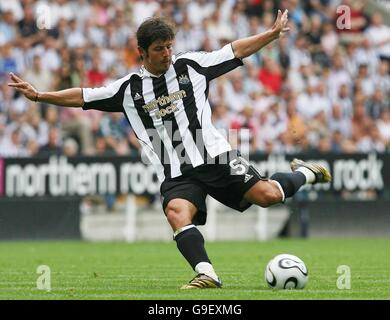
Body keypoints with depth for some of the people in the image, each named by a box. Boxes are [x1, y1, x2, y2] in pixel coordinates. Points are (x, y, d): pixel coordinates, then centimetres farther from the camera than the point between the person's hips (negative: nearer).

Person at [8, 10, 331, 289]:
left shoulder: (191, 65, 7)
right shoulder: (129, 88, 9)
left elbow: (235, 51, 12)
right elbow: (82, 97, 13)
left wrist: (273, 33, 6)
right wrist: (38, 95, 7)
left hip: (215, 156, -1)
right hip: (177, 174, 1)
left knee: (267, 195, -15)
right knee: (177, 212, -30)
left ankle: (304, 174, 16)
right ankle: (206, 273, -38)